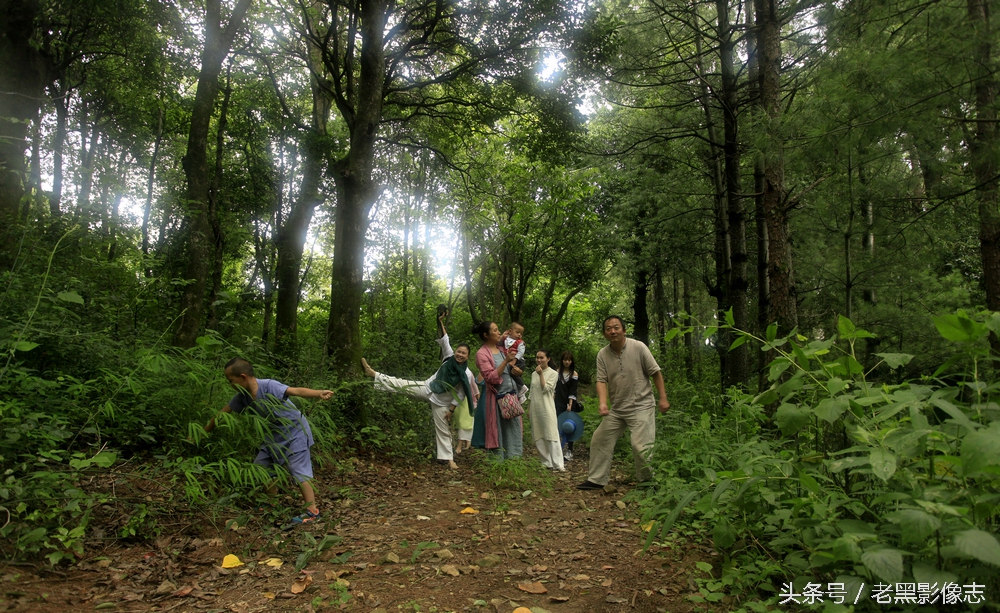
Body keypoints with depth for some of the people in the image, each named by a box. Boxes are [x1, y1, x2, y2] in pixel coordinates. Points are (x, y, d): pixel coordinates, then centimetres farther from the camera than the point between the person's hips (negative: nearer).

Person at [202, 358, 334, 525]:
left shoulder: (269, 386, -28)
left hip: (294, 431, -8)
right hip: (275, 434, 8)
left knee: (299, 471, -9)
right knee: (261, 466, 15)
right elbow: (223, 413, 9)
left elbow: (297, 391, -40)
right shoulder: (242, 396, -4)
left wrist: (318, 393, -57)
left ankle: (312, 511, -2)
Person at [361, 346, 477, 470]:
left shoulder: (467, 374, -21)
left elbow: (461, 395, -15)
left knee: (443, 430, 3)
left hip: (441, 402, -3)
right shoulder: (447, 363, -8)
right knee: (401, 385, 0)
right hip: (428, 388, 4)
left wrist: (451, 410, -12)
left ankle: (448, 459, 15)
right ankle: (373, 373, 5)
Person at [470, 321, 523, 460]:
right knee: (497, 433, 2)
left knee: (513, 431, 10)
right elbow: (491, 378, -19)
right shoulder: (482, 354, -10)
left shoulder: (502, 349, 10)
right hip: (496, 398, -7)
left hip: (511, 395, 7)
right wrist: (506, 361, -23)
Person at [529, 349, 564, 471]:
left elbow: (545, 389, -13)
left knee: (552, 435, -10)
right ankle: (547, 462, 13)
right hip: (535, 408, 6)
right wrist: (530, 409, 16)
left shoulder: (553, 373, -3)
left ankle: (558, 464, -10)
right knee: (538, 437, 5)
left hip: (547, 408, -6)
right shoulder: (534, 374, 13)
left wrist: (541, 374, -14)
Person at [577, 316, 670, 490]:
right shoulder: (602, 355, -1)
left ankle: (648, 482, 11)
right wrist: (602, 403, -23)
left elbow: (656, 373, -6)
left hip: (641, 406, -5)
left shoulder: (638, 347, -11)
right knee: (599, 440, 7)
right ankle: (596, 480, 21)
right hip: (616, 409, 5)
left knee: (641, 447, -13)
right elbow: (602, 381, -6)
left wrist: (663, 399, -8)